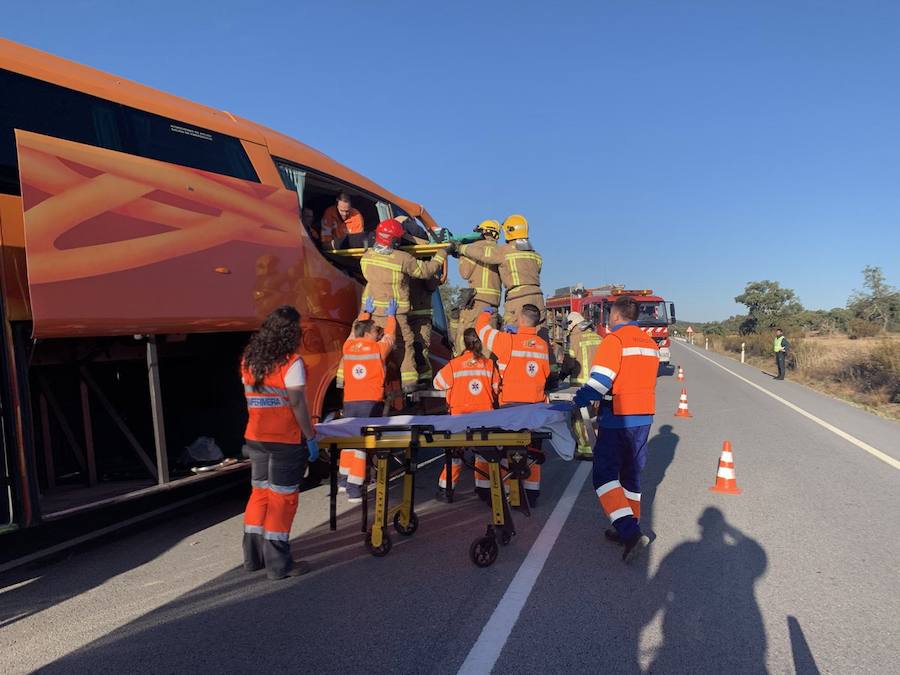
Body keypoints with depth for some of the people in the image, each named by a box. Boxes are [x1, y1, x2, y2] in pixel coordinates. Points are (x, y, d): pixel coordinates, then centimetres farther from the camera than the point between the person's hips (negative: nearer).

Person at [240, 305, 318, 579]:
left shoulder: (249, 360, 6)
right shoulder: (291, 363, -14)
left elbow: (251, 398, 6)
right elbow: (297, 404, -16)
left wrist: (263, 420, 13)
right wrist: (310, 436, -10)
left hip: (255, 438, 6)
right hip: (286, 441, -6)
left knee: (259, 491, 16)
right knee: (281, 496, 2)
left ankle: (253, 556, 25)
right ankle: (278, 564, 10)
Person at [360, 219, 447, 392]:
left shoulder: (366, 256, -2)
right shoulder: (403, 259, -16)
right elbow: (426, 270, -6)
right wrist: (442, 254, 8)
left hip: (369, 310, 4)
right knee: (404, 344, 9)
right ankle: (409, 381, 11)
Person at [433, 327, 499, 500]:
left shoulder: (454, 364, -7)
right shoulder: (489, 364, -2)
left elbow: (438, 383, 2)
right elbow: (496, 387, 8)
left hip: (459, 415, -1)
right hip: (484, 414, 1)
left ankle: (445, 488, 11)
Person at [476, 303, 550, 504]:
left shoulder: (508, 341, -10)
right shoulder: (544, 345, 2)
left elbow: (482, 328, 1)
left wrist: (486, 313, 25)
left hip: (511, 405, -4)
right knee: (532, 450, 12)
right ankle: (532, 493, 18)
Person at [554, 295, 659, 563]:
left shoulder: (614, 340, -13)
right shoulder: (650, 343, 12)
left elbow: (599, 381, -21)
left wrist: (575, 403, -16)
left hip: (618, 419, -8)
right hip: (644, 417, 8)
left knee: (605, 474, -3)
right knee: (631, 473, 17)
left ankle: (630, 532, -14)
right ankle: (630, 529, 24)